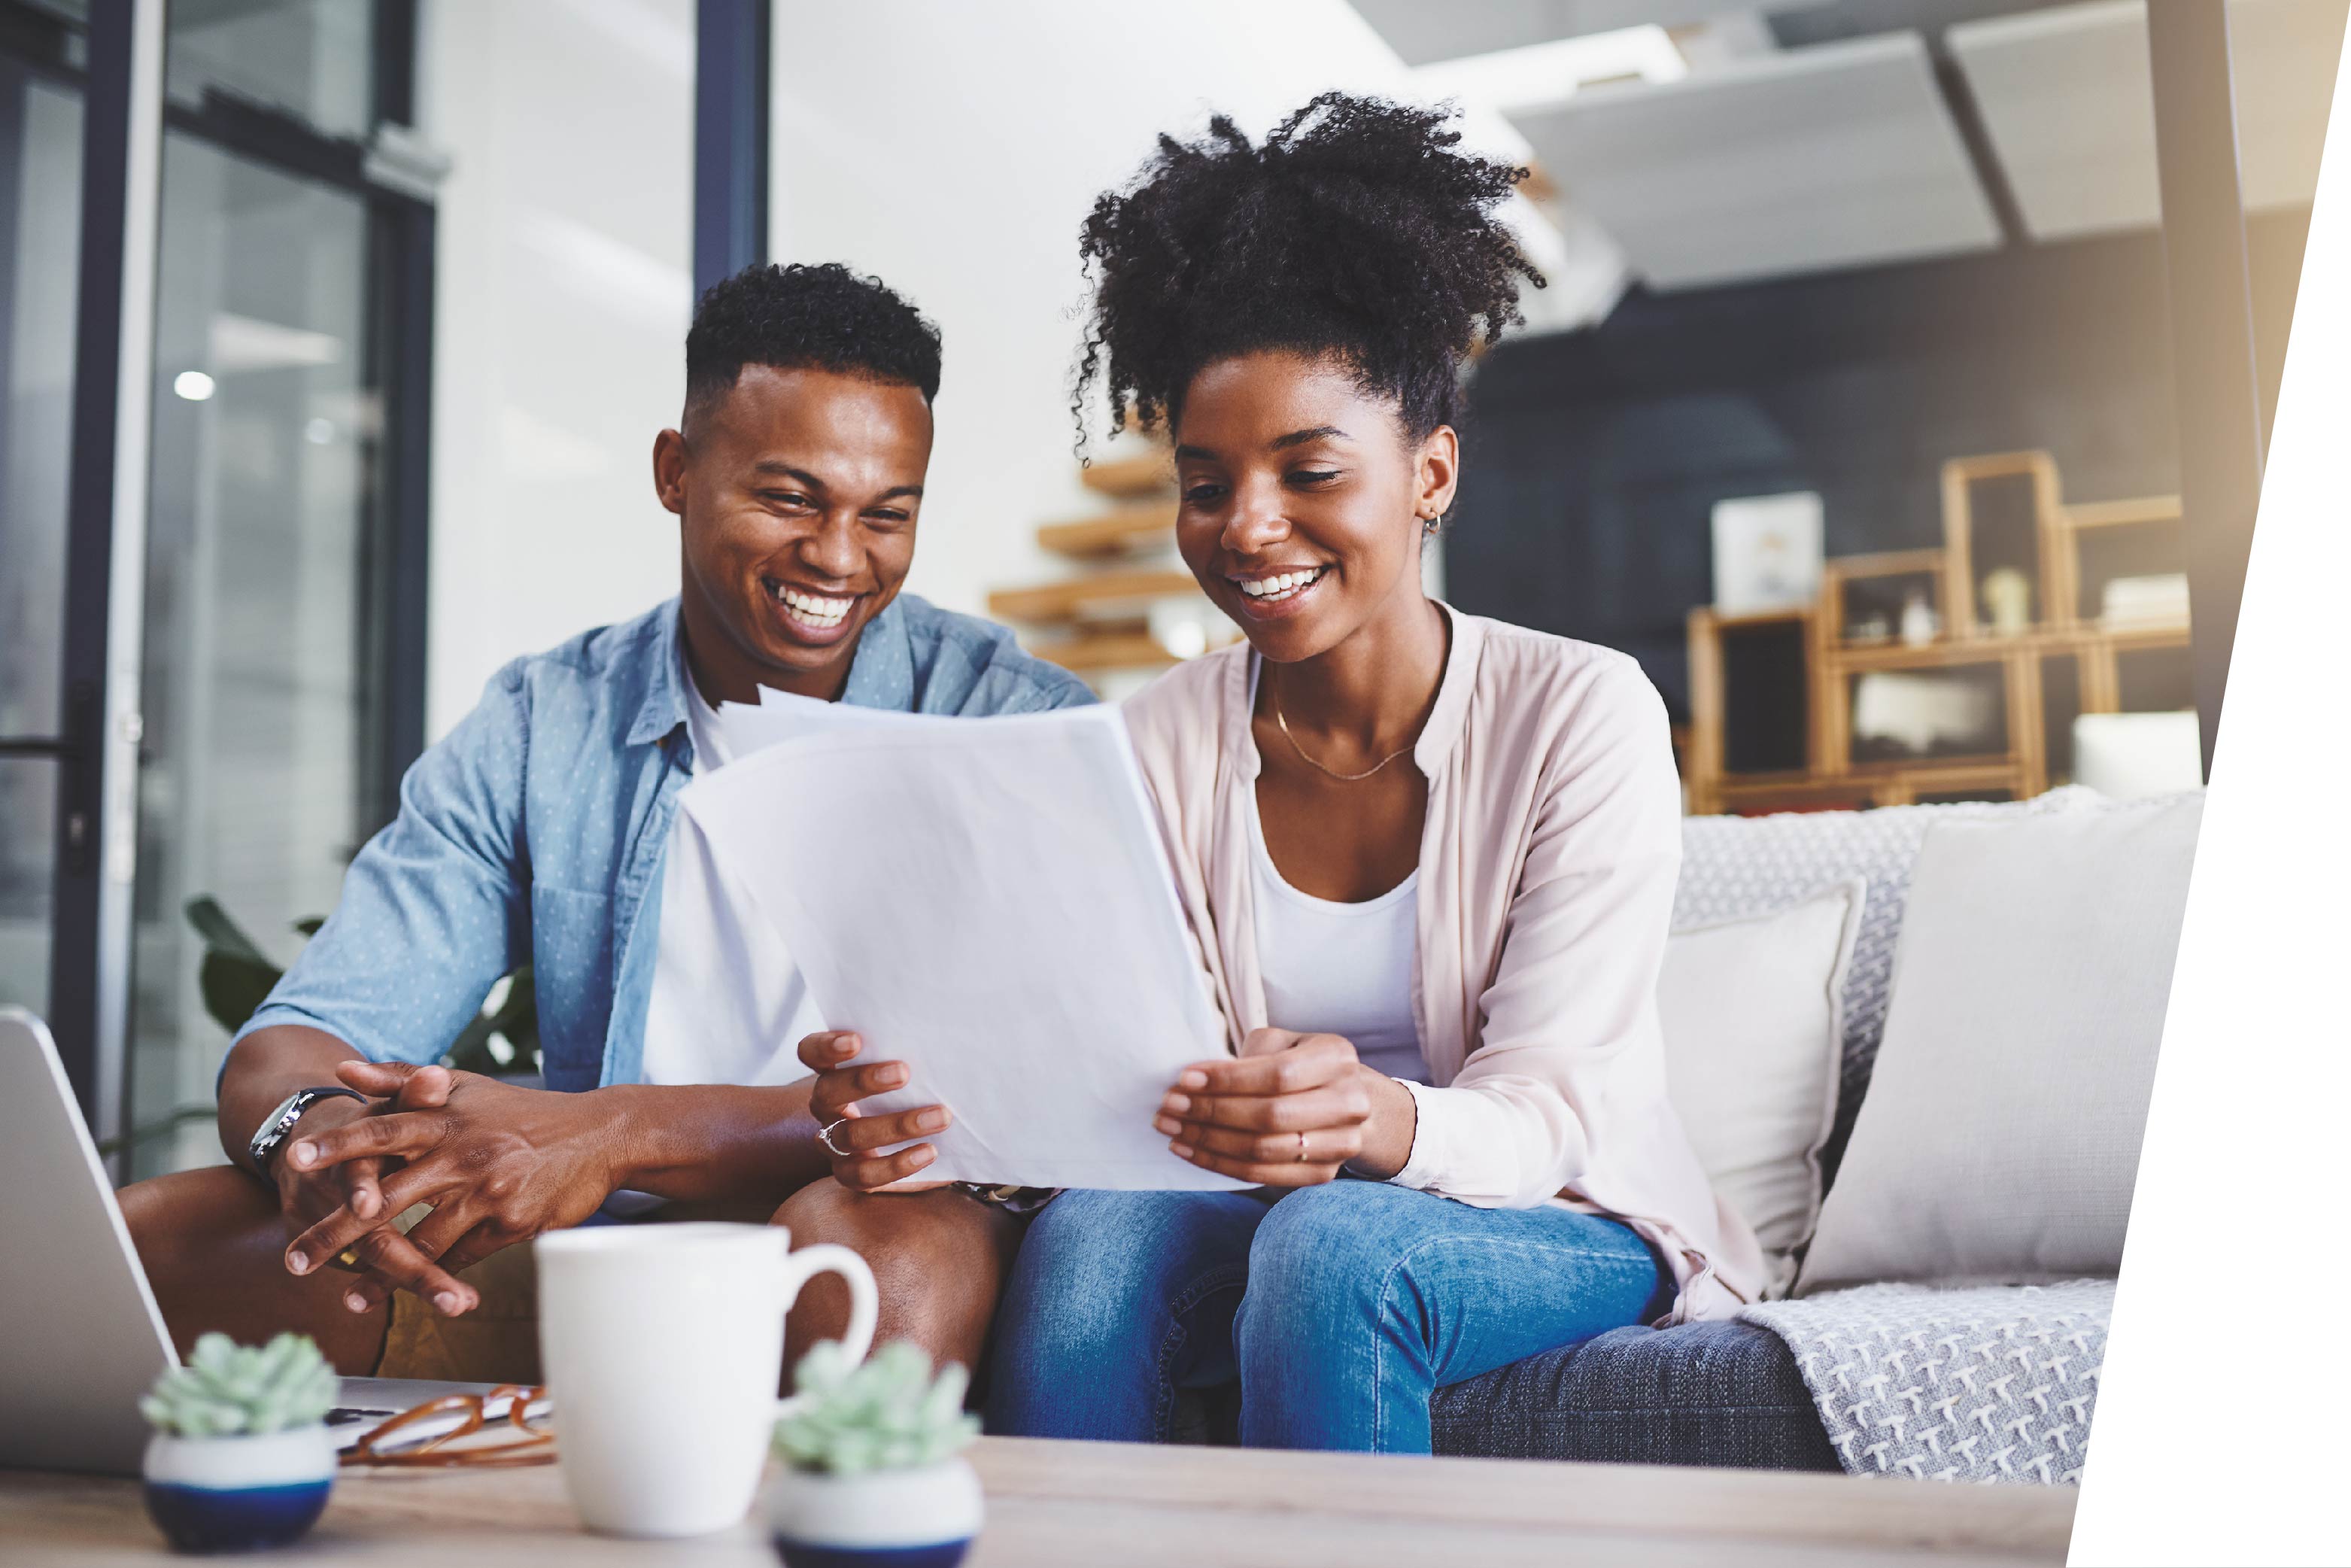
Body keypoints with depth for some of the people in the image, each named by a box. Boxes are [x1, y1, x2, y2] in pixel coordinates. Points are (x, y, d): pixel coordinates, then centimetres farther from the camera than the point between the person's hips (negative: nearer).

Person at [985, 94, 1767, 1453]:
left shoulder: (1585, 715, -12)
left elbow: (1545, 1118, -18)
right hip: (1272, 1220, 3)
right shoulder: (1165, 740, -1)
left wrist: (1382, 1124, -42)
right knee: (1090, 1236, -29)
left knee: (1331, 1241, -34)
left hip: (1572, 1232, -2)